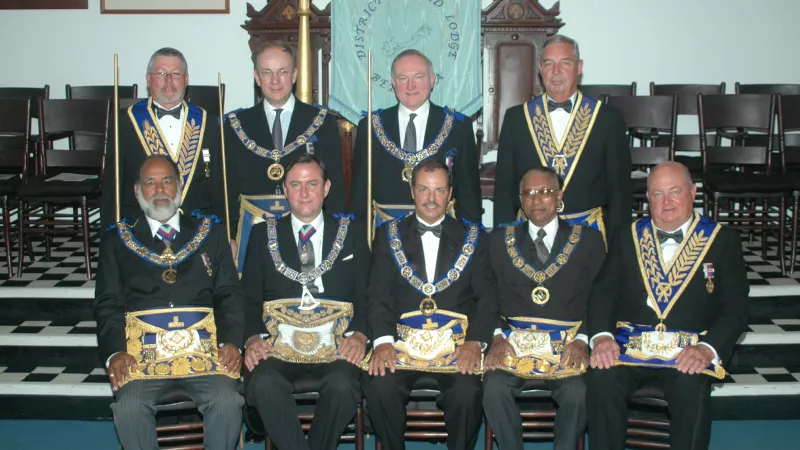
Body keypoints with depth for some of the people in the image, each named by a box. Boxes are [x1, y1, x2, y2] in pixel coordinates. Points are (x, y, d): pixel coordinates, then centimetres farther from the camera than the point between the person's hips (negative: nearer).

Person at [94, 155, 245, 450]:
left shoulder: (211, 234, 18)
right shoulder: (116, 240, 17)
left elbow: (230, 295, 11)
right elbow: (108, 304, 10)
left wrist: (232, 341, -6)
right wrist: (115, 352, -8)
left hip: (203, 346, 0)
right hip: (142, 348, 0)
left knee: (227, 401, -28)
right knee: (128, 407, -29)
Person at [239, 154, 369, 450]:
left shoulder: (352, 233, 14)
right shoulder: (263, 234, 15)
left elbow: (365, 293, 10)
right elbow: (250, 297, 10)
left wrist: (360, 334, -8)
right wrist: (253, 337, -8)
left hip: (336, 342, 0)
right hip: (278, 341, 1)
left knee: (343, 385, -32)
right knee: (264, 384, -32)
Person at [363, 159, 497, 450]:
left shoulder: (473, 237, 12)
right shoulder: (389, 235, 12)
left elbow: (487, 296, 5)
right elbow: (379, 294, 3)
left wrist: (475, 341, -12)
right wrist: (383, 340, -14)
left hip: (457, 343, 0)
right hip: (402, 340, 0)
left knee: (467, 393, -28)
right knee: (379, 388, -27)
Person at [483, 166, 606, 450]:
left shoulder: (588, 240, 10)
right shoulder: (500, 239, 13)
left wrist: (582, 338, -9)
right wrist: (498, 335, -7)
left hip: (568, 347, -1)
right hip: (513, 342, 1)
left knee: (577, 393, -29)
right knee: (494, 388, -27)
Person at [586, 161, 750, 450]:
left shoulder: (722, 241, 8)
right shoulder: (628, 237, 14)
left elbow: (736, 307, 1)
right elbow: (604, 292, 7)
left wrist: (708, 348, -17)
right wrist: (601, 336, -13)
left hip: (689, 351, -1)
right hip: (630, 345, 2)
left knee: (691, 388, -34)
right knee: (602, 378, -30)